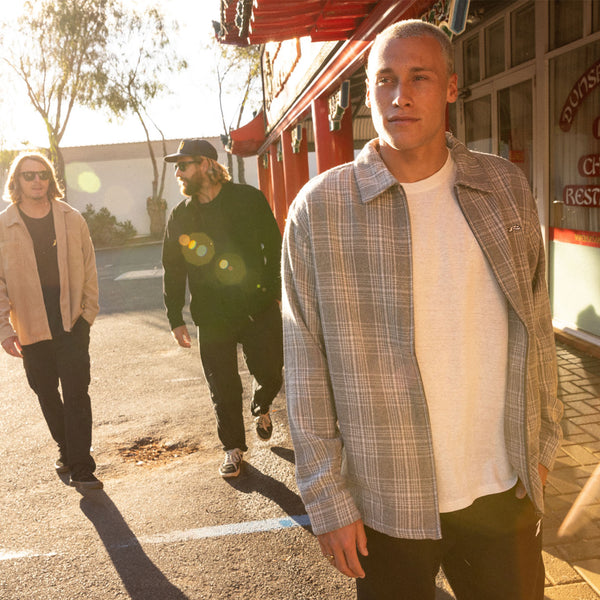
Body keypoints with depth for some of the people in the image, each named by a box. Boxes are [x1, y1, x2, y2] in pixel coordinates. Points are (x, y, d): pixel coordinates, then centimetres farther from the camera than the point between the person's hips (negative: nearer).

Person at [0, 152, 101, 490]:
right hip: (31, 328, 1)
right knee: (46, 395, 14)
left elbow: (88, 269, 7)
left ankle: (81, 468, 4)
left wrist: (88, 312, 2)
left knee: (76, 395, -4)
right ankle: (67, 449, 36)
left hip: (72, 324, -1)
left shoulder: (71, 219, 1)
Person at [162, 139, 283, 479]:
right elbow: (173, 270, 10)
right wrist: (176, 318, 7)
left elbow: (274, 247, 3)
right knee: (223, 388, 5)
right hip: (213, 316, 2)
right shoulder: (180, 217, 5)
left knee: (271, 373, 3)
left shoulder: (248, 199, -2)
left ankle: (262, 409, 38)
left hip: (258, 307, -1)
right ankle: (234, 448, 25)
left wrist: (278, 293, 0)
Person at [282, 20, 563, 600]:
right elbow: (306, 366, -8)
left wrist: (542, 443, 11)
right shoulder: (318, 209, -10)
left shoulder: (506, 188, 0)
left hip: (503, 490, 3)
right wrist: (327, 499, -7)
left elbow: (535, 327, 8)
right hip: (384, 502, -2)